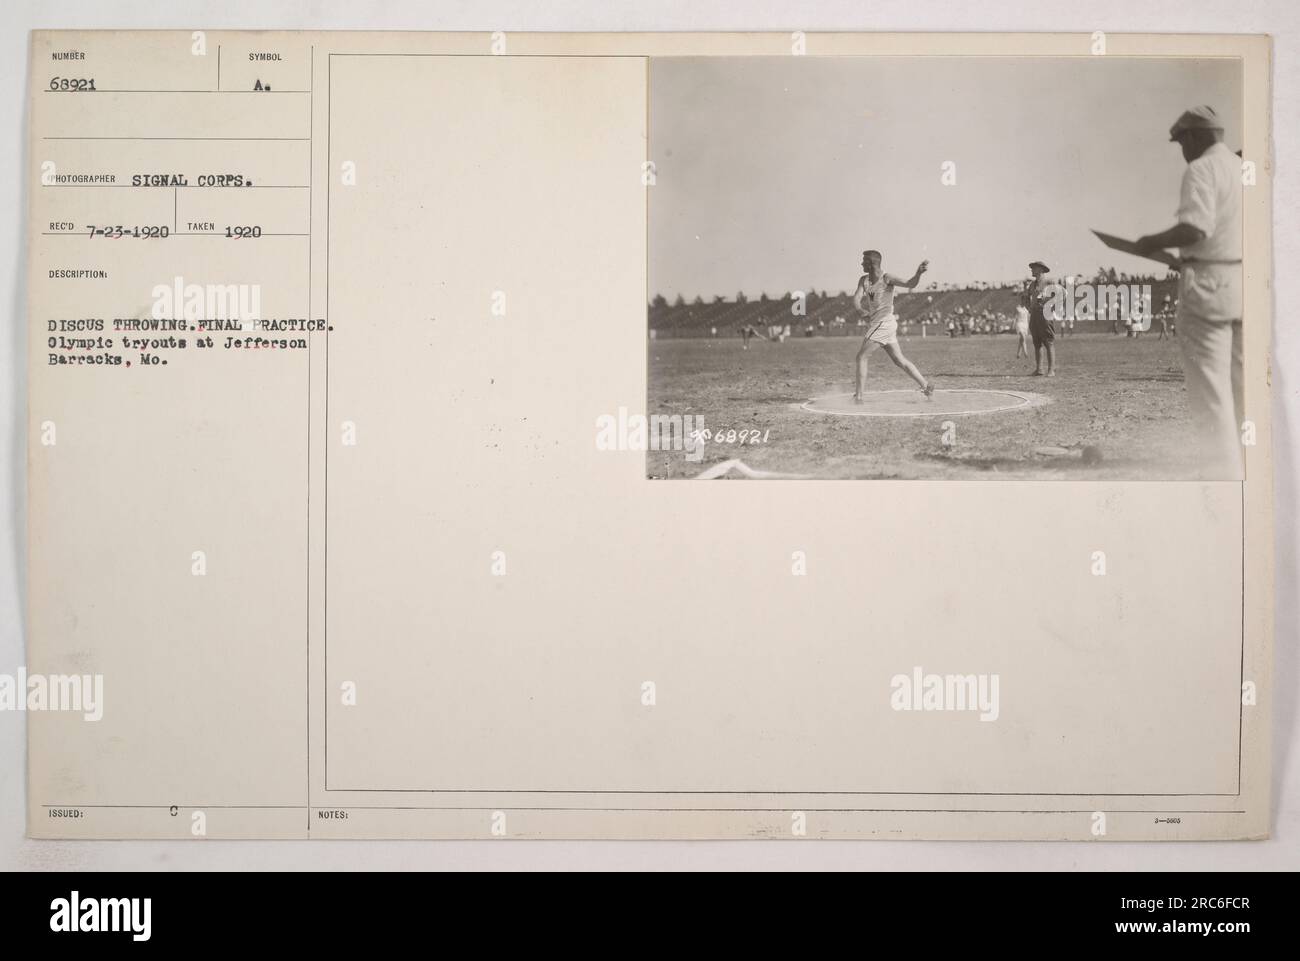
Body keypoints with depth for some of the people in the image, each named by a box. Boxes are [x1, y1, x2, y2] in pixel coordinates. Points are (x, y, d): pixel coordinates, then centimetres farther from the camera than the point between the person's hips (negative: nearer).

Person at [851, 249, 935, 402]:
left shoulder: (887, 278, -9)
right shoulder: (863, 280, 10)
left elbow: (910, 284, -20)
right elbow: (856, 302, 2)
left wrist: (919, 272, -37)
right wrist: (864, 312, -12)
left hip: (884, 323, -8)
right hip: (874, 324, 8)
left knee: (861, 356, -6)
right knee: (899, 360, 10)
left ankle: (858, 395, -5)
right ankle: (926, 386, 13)